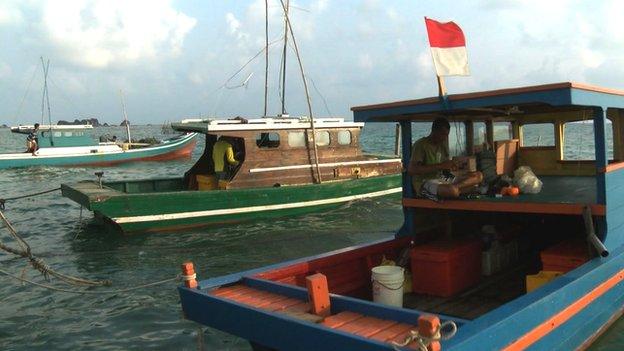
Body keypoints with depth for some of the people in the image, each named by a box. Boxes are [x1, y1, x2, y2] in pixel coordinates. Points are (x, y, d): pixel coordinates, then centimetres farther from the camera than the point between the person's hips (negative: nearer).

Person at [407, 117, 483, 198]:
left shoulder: (442, 145, 15)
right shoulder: (420, 144, -8)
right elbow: (411, 170, -21)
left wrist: (451, 166, -8)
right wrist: (440, 166, -23)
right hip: (424, 183, -8)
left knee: (478, 176, -6)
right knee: (452, 191, -38)